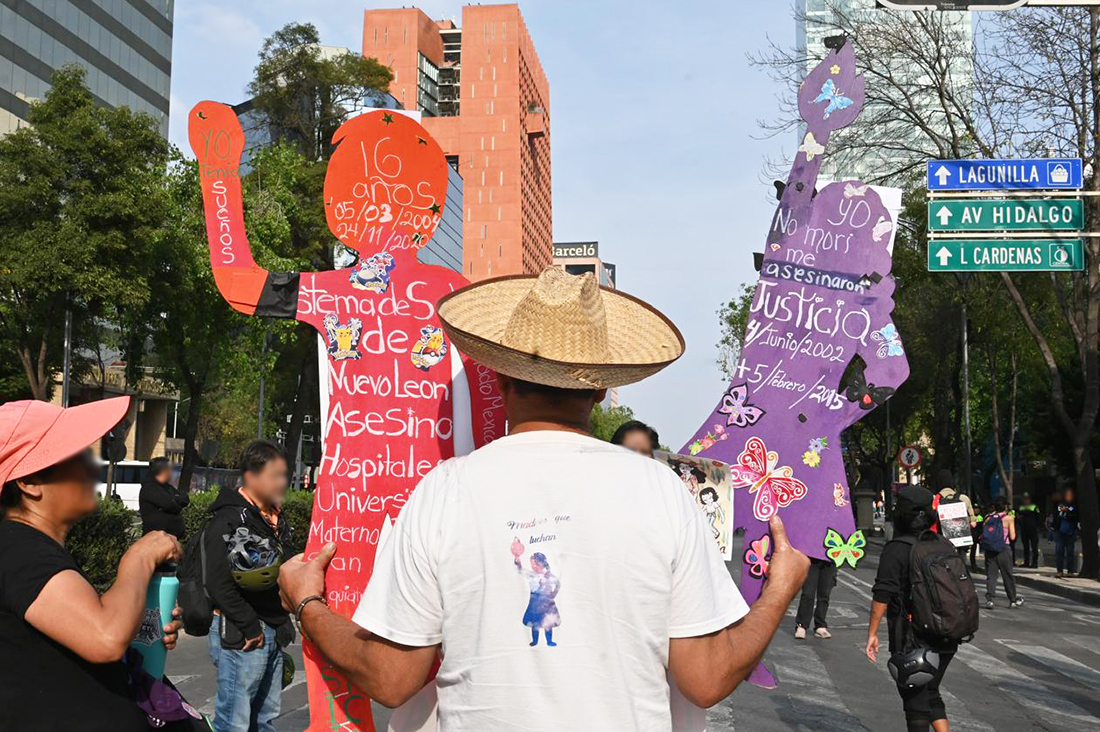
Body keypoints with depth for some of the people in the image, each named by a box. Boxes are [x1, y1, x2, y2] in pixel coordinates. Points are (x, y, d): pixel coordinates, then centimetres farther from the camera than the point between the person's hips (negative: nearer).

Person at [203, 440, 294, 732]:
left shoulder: (276, 519, 13)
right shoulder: (229, 520, -14)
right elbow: (219, 584, -20)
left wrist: (281, 626, 13)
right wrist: (251, 628, -15)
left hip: (272, 635, 9)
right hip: (241, 636, -9)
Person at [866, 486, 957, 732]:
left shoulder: (895, 549, -13)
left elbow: (882, 594, -17)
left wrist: (872, 632, -11)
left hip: (912, 640, -6)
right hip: (945, 639, 6)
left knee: (915, 701, 4)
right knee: (930, 693, 21)